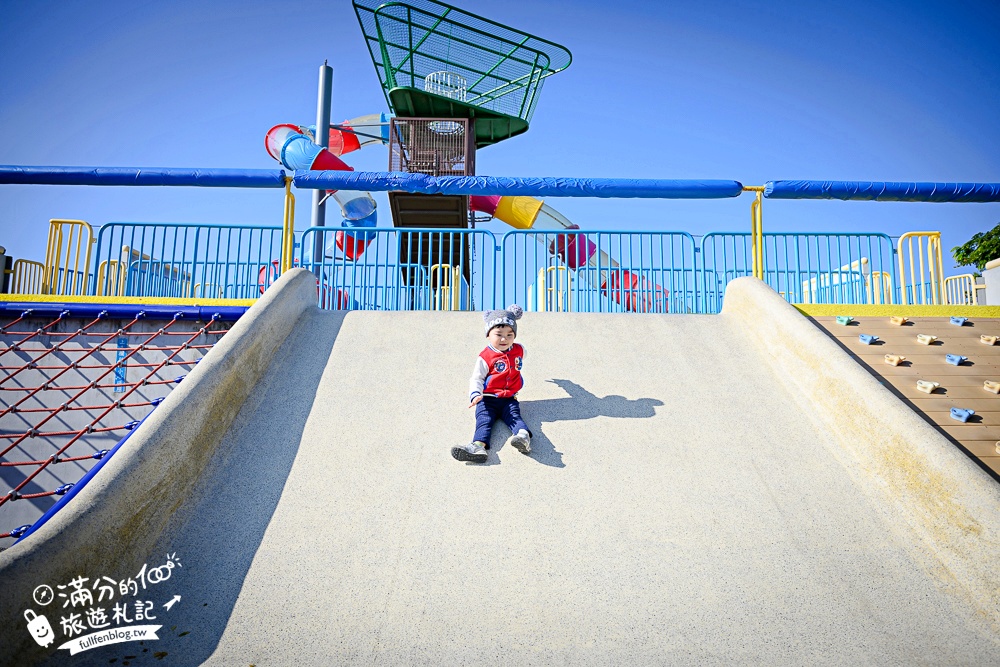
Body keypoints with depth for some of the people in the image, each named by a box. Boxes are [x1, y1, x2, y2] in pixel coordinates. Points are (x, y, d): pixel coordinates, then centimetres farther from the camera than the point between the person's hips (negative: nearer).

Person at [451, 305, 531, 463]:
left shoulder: (519, 350, 9)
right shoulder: (485, 357, -4)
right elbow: (476, 378, -8)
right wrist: (475, 394, -25)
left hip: (509, 399, 2)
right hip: (488, 398, -2)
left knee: (514, 417, -24)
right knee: (484, 420, -24)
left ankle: (524, 436, -54)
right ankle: (479, 445, -49)